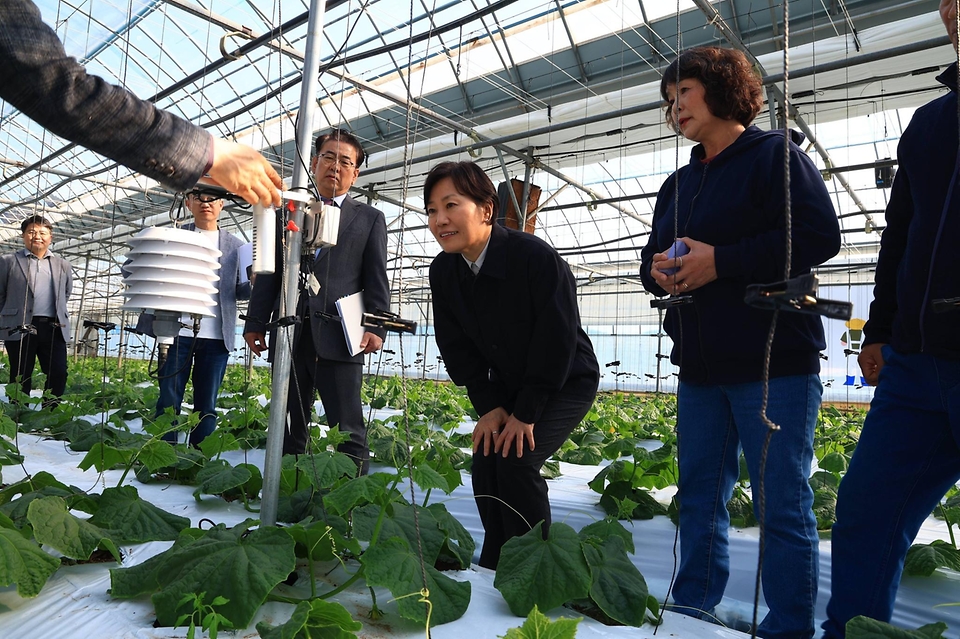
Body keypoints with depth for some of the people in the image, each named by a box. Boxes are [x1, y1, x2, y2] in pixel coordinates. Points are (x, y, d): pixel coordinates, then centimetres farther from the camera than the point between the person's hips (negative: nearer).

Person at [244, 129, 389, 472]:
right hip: (289, 334, 3)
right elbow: (269, 272, 15)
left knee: (348, 429, -3)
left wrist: (376, 326, -9)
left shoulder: (370, 219, 12)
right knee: (288, 427, 9)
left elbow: (376, 279, 4)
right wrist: (255, 322, 7)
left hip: (338, 337, -3)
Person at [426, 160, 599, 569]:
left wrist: (526, 413, -20)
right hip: (506, 389, 6)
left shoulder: (536, 257, -27)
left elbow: (557, 340, -23)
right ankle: (495, 563, 16)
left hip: (566, 383, -6)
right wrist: (490, 406, -10)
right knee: (484, 465, -6)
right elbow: (457, 348, -2)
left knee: (517, 461, -21)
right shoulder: (443, 272, -8)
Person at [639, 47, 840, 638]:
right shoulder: (678, 184, 20)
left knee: (782, 505, -1)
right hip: (701, 368, 7)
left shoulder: (776, 154, -1)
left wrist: (720, 262, -18)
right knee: (699, 497, 13)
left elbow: (820, 236, -13)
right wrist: (658, 271, -3)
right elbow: (653, 257, 21)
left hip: (774, 365, -7)